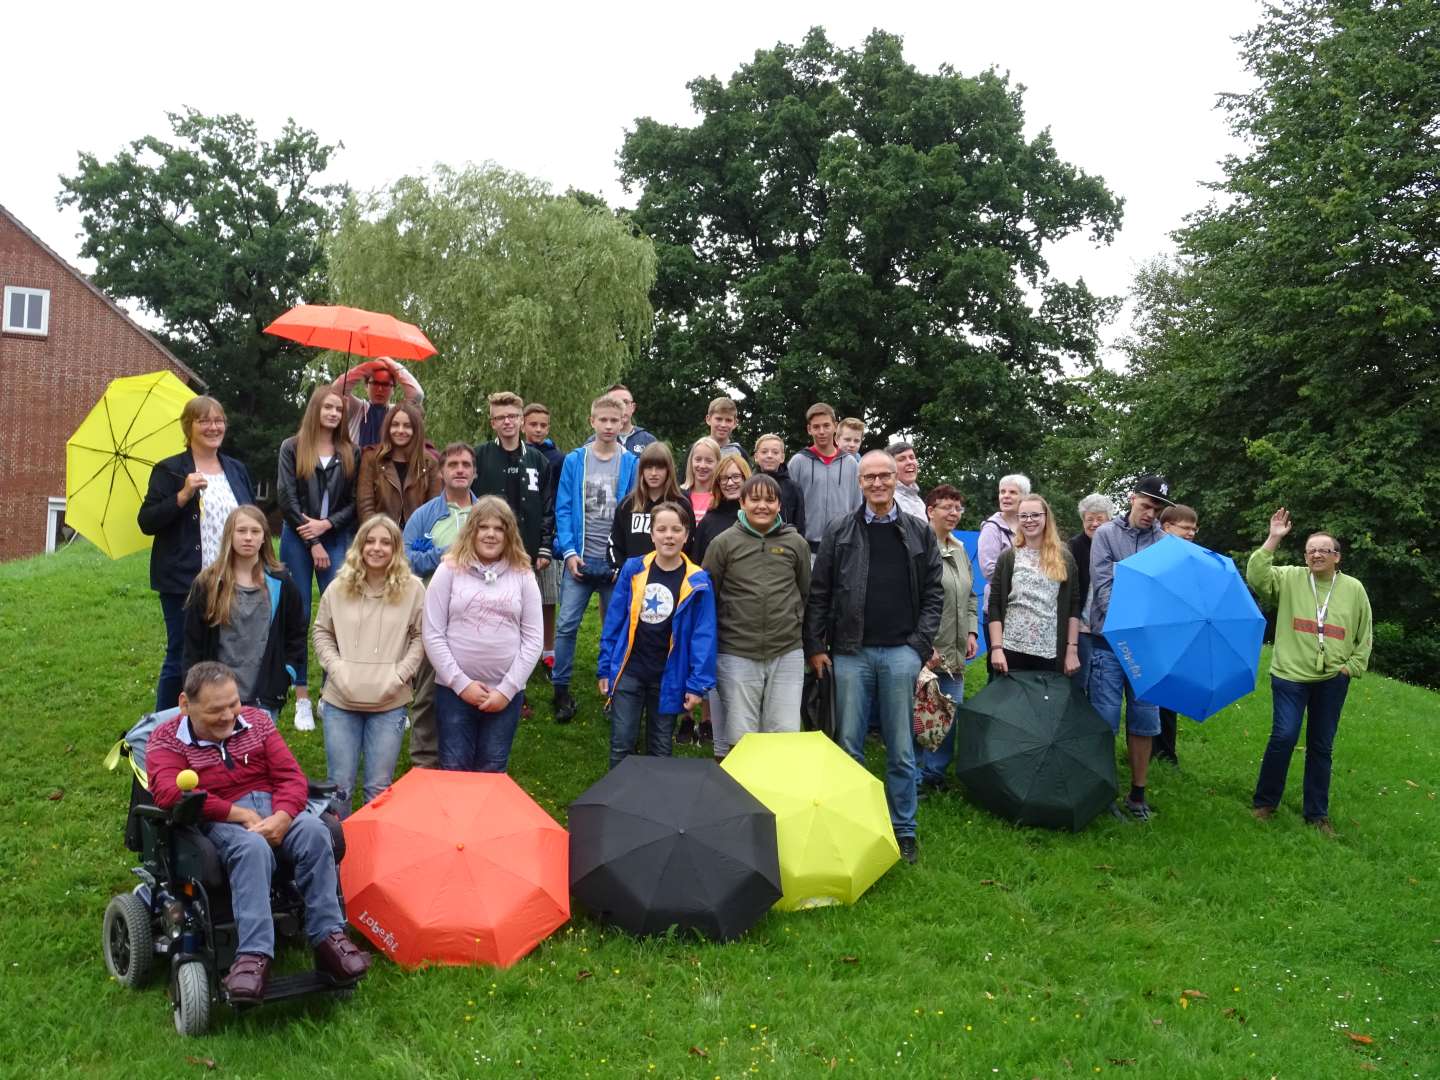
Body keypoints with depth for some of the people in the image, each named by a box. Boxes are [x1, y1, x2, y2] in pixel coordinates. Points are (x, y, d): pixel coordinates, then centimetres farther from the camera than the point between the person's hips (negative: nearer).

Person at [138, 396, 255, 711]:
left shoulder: (237, 469, 12)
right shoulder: (169, 471, -3)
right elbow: (146, 522, -9)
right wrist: (183, 495, -22)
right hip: (183, 584, -4)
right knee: (180, 659, 3)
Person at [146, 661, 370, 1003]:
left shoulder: (256, 721, 13)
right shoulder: (166, 740, 3)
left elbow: (290, 776, 7)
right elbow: (169, 793, -17)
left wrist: (281, 817, -16)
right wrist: (240, 814, -20)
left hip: (274, 809, 4)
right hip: (218, 822, -3)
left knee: (314, 831, -30)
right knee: (252, 847, -39)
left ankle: (328, 937, -27)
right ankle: (254, 955, -45)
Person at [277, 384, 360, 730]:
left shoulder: (350, 453, 7)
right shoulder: (292, 448, 3)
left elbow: (353, 502, 5)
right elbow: (287, 499, -3)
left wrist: (326, 524, -11)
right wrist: (313, 543, -7)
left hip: (336, 539, 1)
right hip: (298, 539, -1)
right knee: (299, 616, 1)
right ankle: (302, 698, 7)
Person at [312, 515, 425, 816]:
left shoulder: (412, 589, -3)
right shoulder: (339, 587, 1)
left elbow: (420, 637, 1)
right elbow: (321, 632, 10)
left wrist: (399, 674, -9)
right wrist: (336, 668, -4)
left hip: (390, 703, -1)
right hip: (340, 700, 1)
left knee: (379, 787, 8)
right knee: (339, 784, 11)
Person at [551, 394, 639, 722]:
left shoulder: (631, 464, 0)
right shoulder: (574, 461, 2)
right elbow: (563, 509, 2)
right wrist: (569, 551, -8)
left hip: (617, 562, 0)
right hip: (580, 559, 0)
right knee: (566, 625, -3)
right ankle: (561, 690, 9)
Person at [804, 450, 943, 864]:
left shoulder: (920, 534, 8)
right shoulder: (840, 531, 6)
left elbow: (934, 592, 8)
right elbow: (819, 593, 5)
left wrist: (922, 642, -3)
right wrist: (815, 646, 1)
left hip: (900, 651, 0)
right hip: (851, 651, 0)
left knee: (900, 749, 6)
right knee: (849, 745, 6)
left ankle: (903, 830, 17)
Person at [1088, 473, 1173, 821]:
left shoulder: (1165, 542, 6)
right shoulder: (1107, 534, 1)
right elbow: (1103, 584, -7)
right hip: (1109, 640, -2)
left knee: (1144, 720, 8)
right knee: (1104, 718, 0)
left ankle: (1138, 792, 20)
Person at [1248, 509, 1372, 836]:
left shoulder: (1354, 589, 5)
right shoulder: (1290, 578, 0)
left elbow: (1365, 636, 13)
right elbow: (1256, 575, -18)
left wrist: (1352, 668, 4)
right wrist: (1273, 539, -21)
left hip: (1332, 681, 2)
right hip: (1290, 675, -2)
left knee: (1322, 747, 10)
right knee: (1284, 737, -10)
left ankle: (1317, 813, 22)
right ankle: (1265, 802, 8)